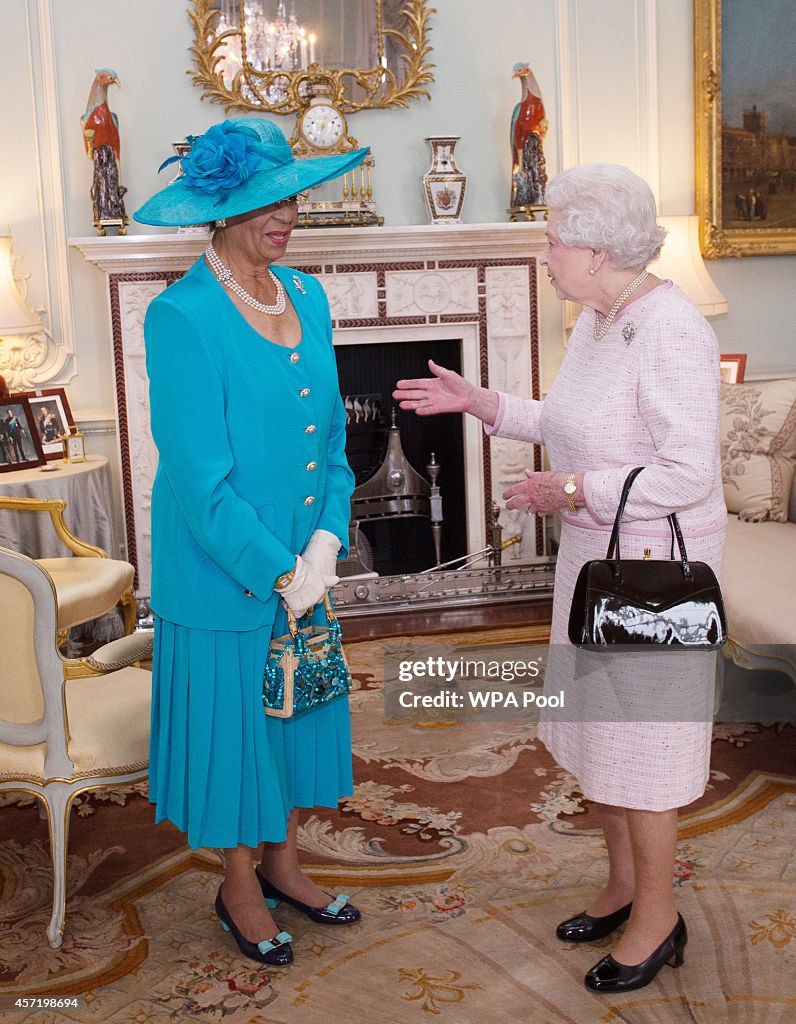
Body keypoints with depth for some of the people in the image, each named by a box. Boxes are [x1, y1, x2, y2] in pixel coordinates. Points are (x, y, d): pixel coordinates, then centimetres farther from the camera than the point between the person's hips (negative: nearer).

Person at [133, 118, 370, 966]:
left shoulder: (306, 298, 5)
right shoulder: (182, 316, -17)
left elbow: (329, 431, 8)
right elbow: (200, 475, -20)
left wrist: (328, 538, -5)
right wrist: (279, 569, -17)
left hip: (306, 564, 7)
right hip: (222, 574, -7)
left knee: (299, 711, 18)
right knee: (233, 719, 9)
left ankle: (281, 863, 40)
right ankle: (239, 888, 32)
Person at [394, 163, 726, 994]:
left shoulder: (668, 333, -23)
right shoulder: (596, 320, 6)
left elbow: (688, 474, -27)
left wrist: (573, 490, -22)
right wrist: (474, 402, 13)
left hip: (655, 560, -10)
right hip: (596, 552, 10)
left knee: (641, 735, 4)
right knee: (598, 720, 19)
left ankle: (657, 916, 24)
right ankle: (623, 884, 37)